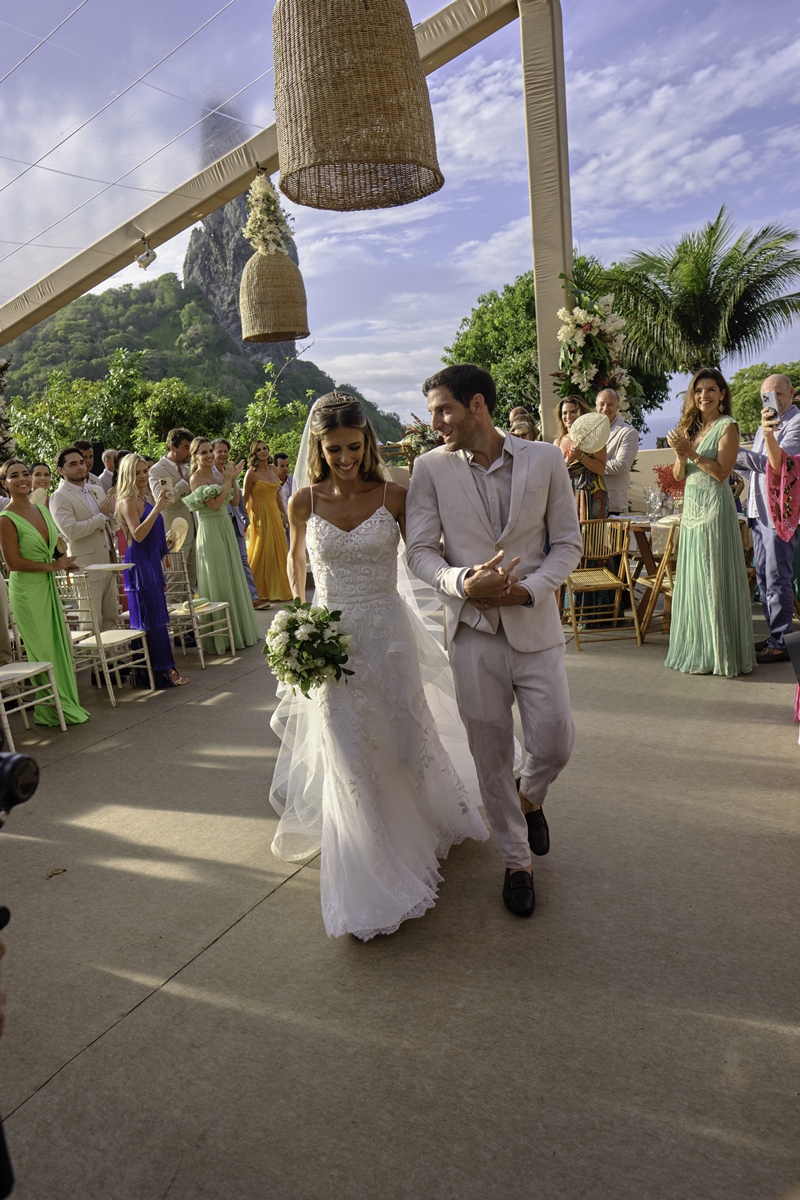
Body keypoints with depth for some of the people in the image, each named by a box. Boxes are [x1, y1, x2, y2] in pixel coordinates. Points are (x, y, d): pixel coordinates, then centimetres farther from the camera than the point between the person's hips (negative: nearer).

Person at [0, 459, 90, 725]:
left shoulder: (42, 509, 8)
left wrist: (62, 562, 0)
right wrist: (53, 566, -14)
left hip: (49, 586, 7)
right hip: (27, 591, -7)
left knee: (61, 646, 11)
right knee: (44, 652, 2)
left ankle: (66, 703, 22)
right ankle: (52, 710, 15)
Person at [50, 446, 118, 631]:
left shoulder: (97, 490, 14)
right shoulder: (59, 497, -8)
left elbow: (111, 522, 25)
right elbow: (71, 530, -22)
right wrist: (102, 516, -14)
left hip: (108, 563, 7)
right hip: (86, 567, -7)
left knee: (111, 619, 11)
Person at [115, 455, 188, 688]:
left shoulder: (143, 499, 15)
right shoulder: (128, 500, -11)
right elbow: (138, 535, -24)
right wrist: (157, 508, -26)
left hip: (151, 562, 9)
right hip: (139, 563, -9)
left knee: (154, 616, 11)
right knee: (149, 617, -6)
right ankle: (161, 671, -2)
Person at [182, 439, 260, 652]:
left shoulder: (216, 474, 12)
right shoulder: (197, 478, -11)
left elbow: (234, 500, 13)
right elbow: (215, 504, -20)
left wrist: (232, 478, 2)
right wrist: (227, 481, -13)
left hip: (226, 529, 8)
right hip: (211, 530, -8)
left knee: (232, 578, 13)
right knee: (217, 582, -4)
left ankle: (238, 631, 24)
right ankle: (221, 638, 4)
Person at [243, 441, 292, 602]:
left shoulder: (274, 471, 10)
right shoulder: (252, 473, -8)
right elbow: (245, 498, -7)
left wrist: (284, 513, 17)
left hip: (274, 514, 6)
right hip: (260, 514, -6)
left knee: (278, 551, 9)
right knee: (261, 551, -2)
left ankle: (277, 589, 19)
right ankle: (260, 590, 8)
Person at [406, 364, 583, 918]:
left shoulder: (545, 459, -2)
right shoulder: (431, 468, -2)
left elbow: (568, 541, 2)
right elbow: (420, 550, -1)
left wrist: (529, 588, -15)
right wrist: (462, 582, -21)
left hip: (535, 624, 0)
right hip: (472, 629, 0)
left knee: (556, 742, -1)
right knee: (492, 755, 9)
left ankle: (530, 798, 37)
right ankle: (517, 860, 31)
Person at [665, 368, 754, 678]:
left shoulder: (727, 426, -4)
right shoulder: (691, 427, 15)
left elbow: (721, 471, -13)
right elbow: (678, 475, 12)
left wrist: (691, 453, -17)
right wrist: (680, 454, -7)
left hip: (714, 507, -7)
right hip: (691, 508, 7)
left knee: (713, 577, -4)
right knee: (691, 578, 9)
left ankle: (715, 654, 4)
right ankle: (696, 648, 19)